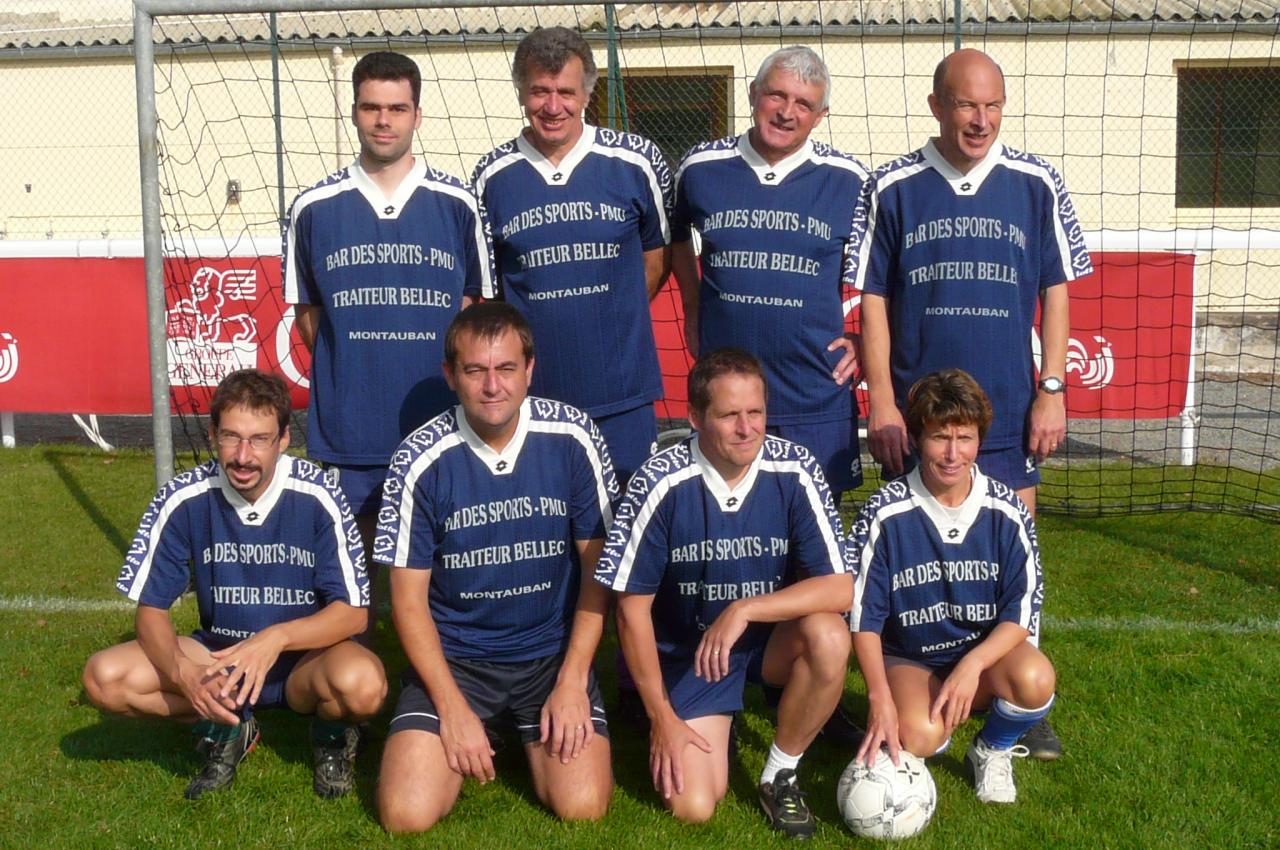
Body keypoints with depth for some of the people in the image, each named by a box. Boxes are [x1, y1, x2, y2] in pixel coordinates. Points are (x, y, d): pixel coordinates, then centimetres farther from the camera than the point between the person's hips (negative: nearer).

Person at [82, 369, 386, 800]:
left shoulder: (317, 497, -19)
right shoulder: (183, 499, -13)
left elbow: (353, 612, -16)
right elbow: (151, 608, -7)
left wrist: (277, 638, -35)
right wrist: (182, 673, -28)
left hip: (304, 655, -3)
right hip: (217, 653, 3)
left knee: (361, 683, -37)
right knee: (105, 677, -20)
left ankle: (332, 734, 1)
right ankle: (224, 730, 3)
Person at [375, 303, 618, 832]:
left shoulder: (572, 438, -10)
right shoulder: (421, 460, -12)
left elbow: (597, 565, -2)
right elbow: (408, 597, -5)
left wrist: (572, 681, -8)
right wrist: (452, 707, -12)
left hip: (552, 650, 1)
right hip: (452, 655, 0)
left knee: (582, 805, -16)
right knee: (406, 814, -15)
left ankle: (535, 738, 18)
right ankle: (483, 733, 17)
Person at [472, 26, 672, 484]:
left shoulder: (636, 162, -2)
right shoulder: (492, 176, 1)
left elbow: (658, 255, 11)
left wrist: (613, 319, 8)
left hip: (621, 393, 0)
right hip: (529, 391, 1)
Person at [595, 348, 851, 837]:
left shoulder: (795, 472, -17)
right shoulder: (661, 484, -20)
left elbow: (839, 587, -18)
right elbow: (632, 605, -12)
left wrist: (744, 609, -30)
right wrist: (662, 717, -10)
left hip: (773, 639, 2)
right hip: (686, 652, -1)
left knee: (829, 636, -32)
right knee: (692, 805, -15)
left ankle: (779, 775, -6)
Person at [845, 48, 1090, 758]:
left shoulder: (1036, 185, 1)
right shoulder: (892, 189, -2)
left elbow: (1055, 293, 5)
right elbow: (872, 300, 0)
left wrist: (1052, 390, -1)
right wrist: (882, 401, -5)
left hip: (1010, 408, 1)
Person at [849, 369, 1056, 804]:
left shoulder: (1007, 511, -9)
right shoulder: (885, 512, -14)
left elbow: (1023, 611, -8)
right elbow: (864, 616, -11)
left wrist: (972, 665, -25)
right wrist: (880, 697, -22)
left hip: (986, 652, 2)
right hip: (907, 659, -2)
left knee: (1035, 680, -31)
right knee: (918, 736, -32)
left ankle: (992, 752, 3)